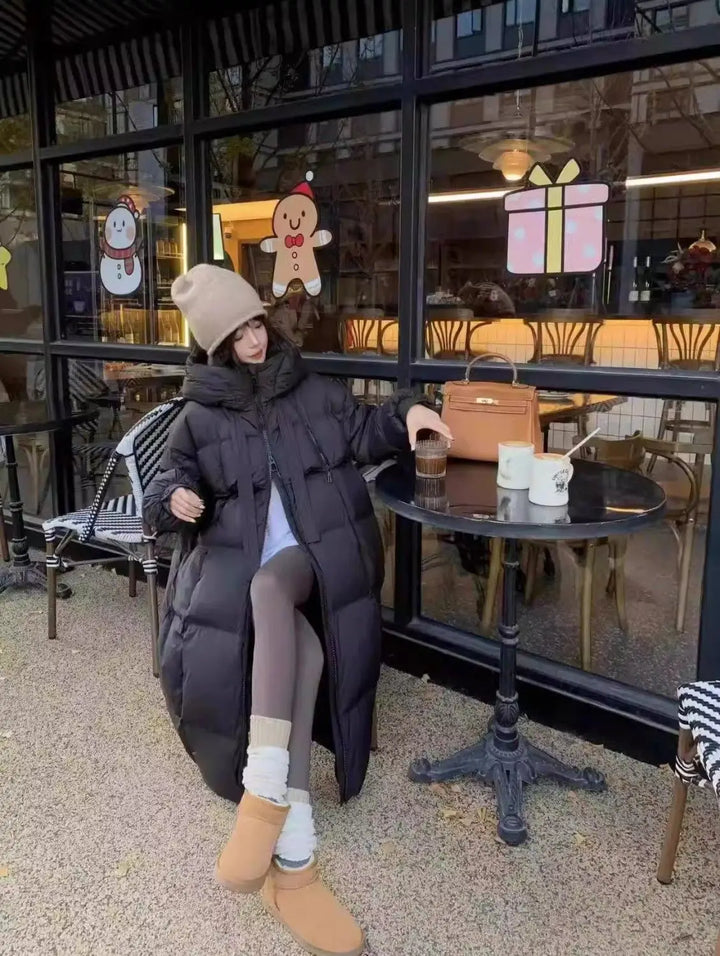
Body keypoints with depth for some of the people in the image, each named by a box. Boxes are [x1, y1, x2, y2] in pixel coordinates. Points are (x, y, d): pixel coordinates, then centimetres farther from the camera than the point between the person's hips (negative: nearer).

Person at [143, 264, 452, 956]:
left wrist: (404, 414, -2)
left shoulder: (313, 391, 13)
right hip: (234, 564, 0)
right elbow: (165, 484, 14)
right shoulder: (200, 417, 10)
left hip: (310, 557, 0)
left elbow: (362, 438, 20)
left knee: (270, 586, -39)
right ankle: (293, 860, -34)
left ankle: (265, 791, -40)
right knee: (301, 646, -33)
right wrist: (175, 498, -11)